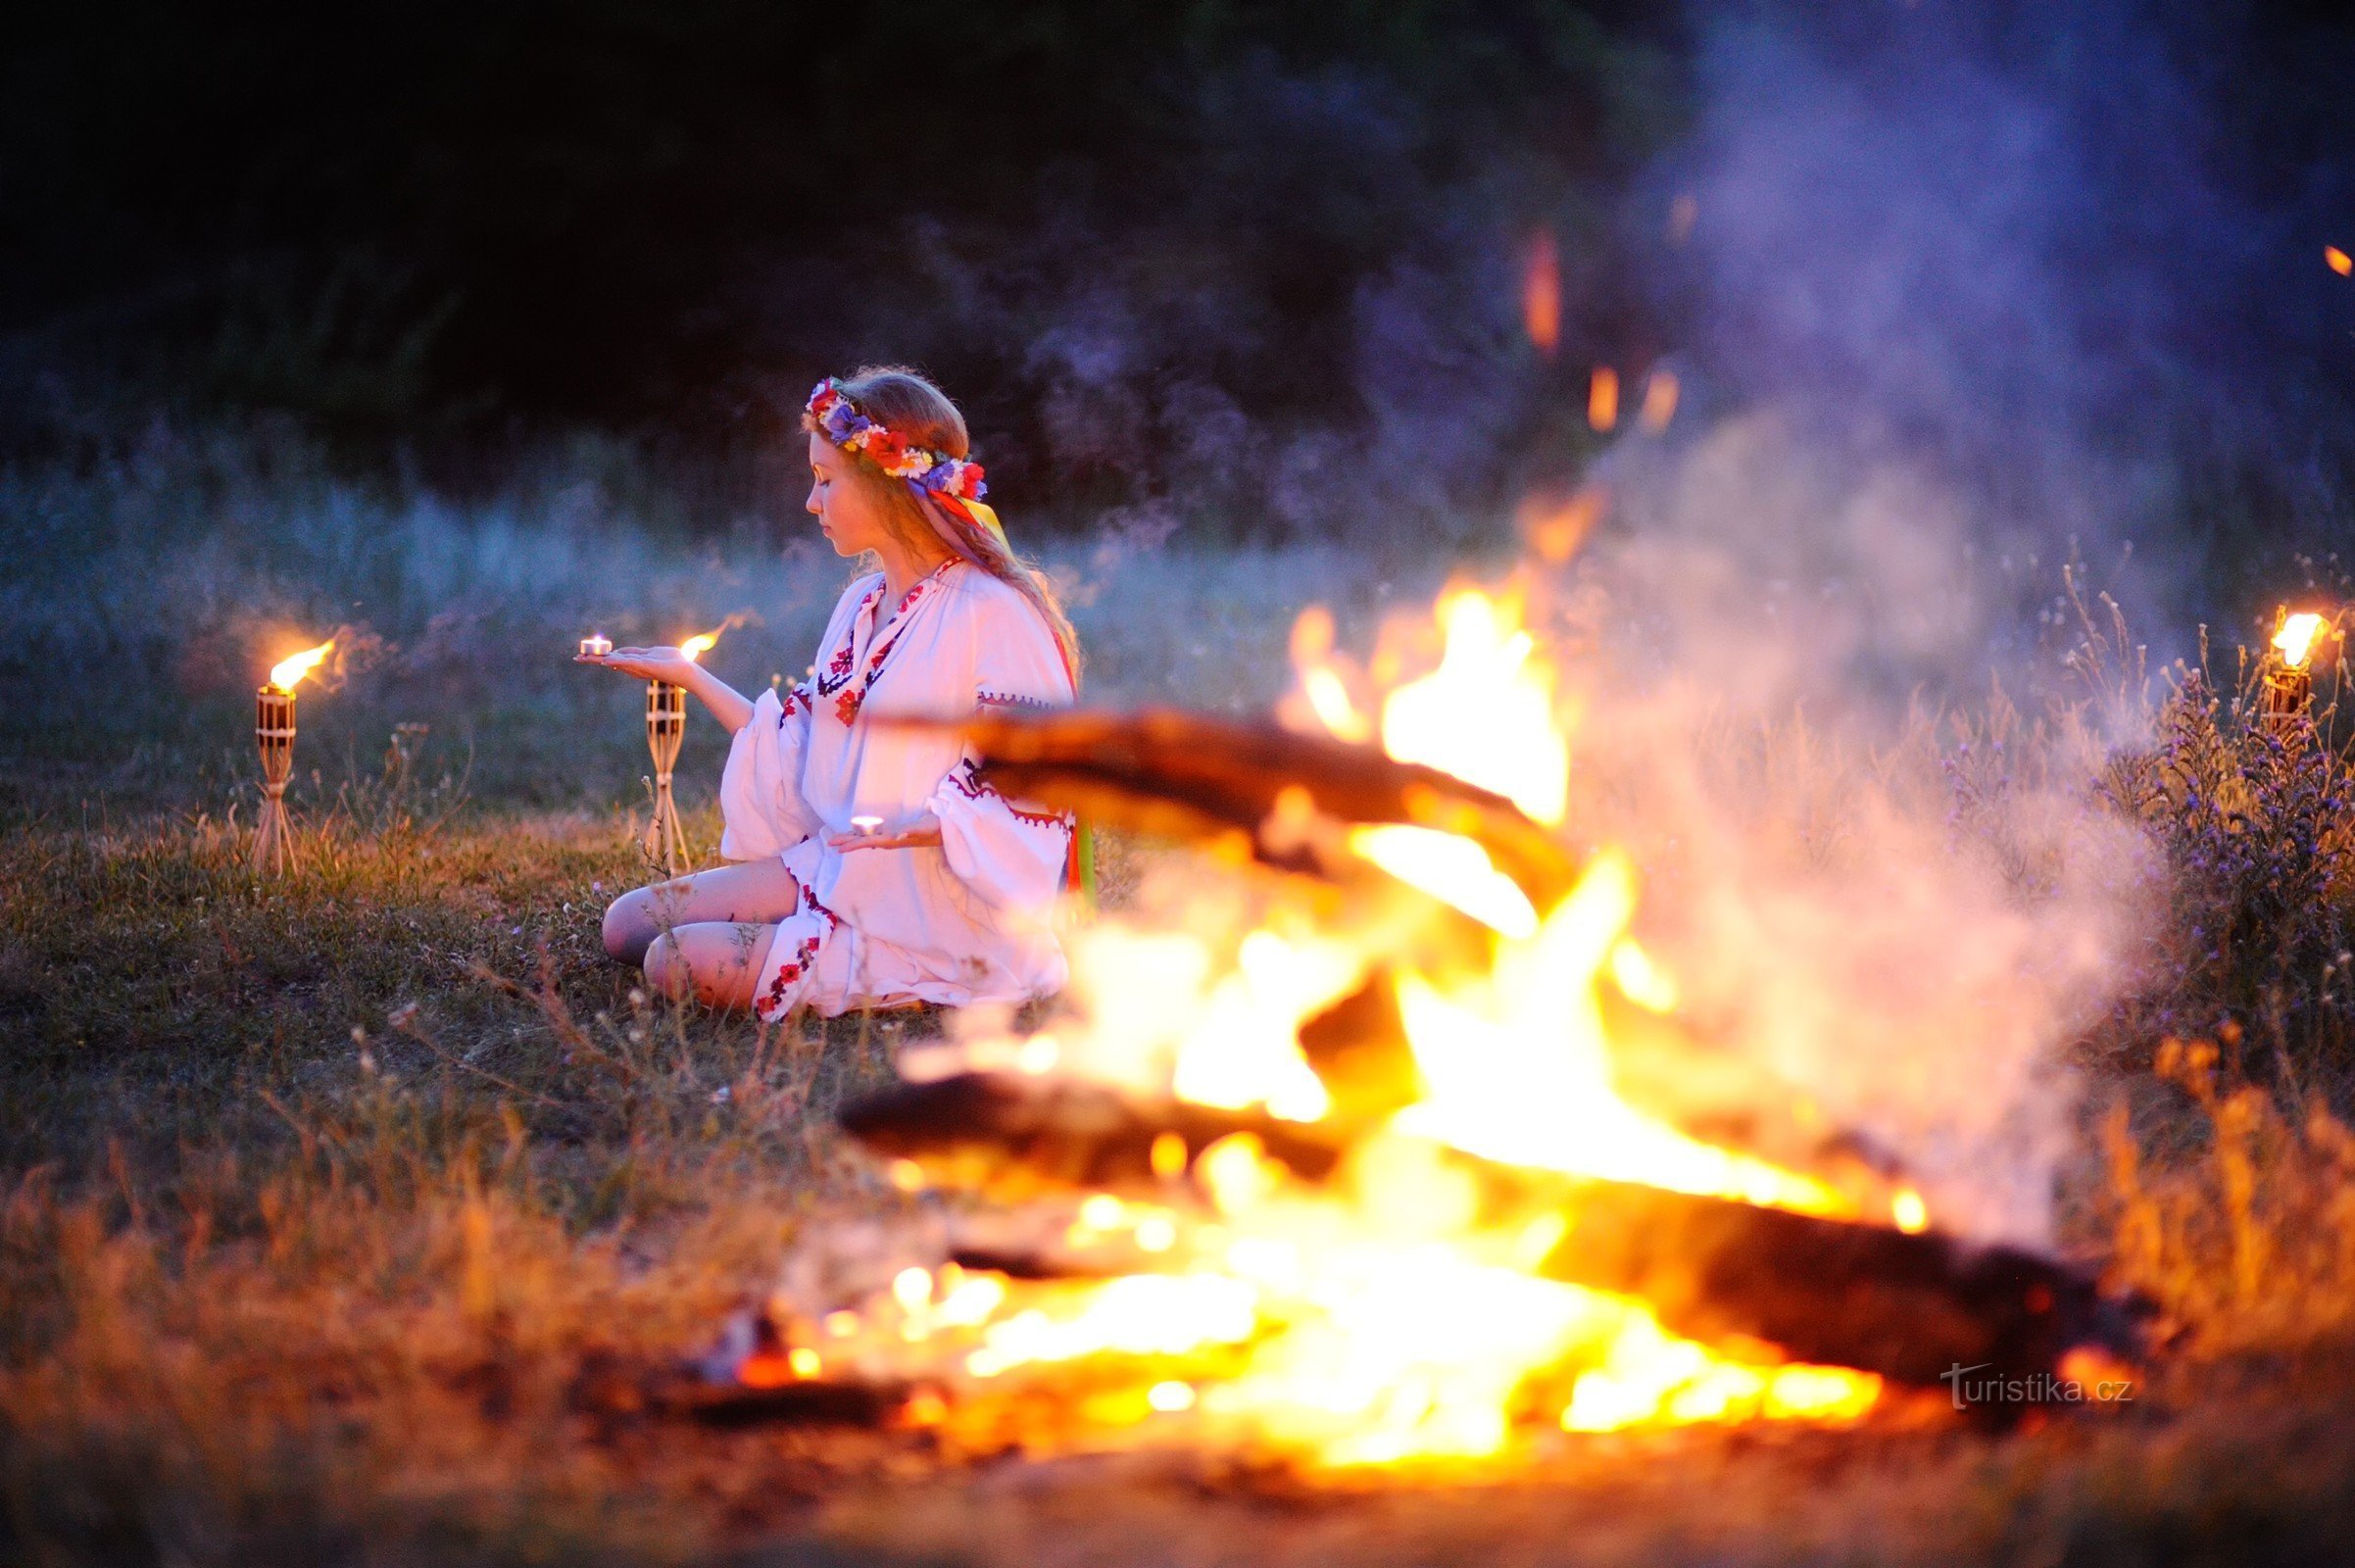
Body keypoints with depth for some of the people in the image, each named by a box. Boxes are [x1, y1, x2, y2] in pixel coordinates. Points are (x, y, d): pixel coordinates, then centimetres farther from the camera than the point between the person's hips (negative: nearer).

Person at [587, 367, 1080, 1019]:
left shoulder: (990, 614, -15)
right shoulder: (862, 605, 13)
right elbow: (800, 747, 17)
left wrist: (916, 825, -31)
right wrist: (689, 675, 18)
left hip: (931, 910, -9)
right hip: (833, 866, 9)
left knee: (680, 965, -21)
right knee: (629, 924, 2)